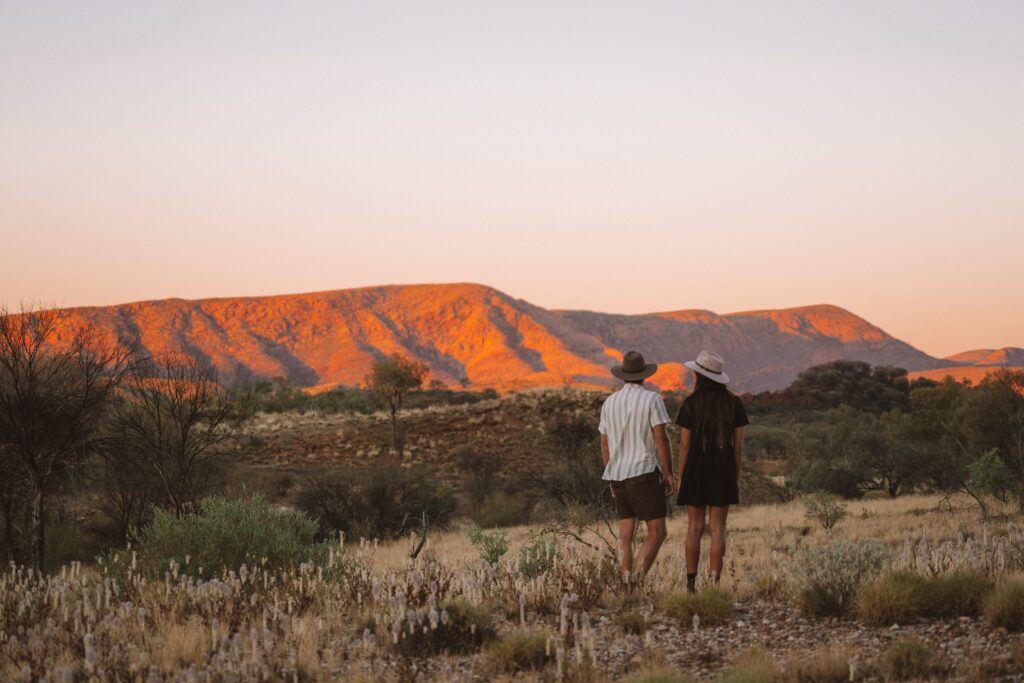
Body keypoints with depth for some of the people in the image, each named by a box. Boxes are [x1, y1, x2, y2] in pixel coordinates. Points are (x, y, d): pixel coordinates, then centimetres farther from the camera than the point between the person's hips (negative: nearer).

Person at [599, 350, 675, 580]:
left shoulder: (609, 402, 9)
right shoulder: (652, 399, -8)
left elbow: (605, 444, 13)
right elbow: (661, 439, -12)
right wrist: (669, 474, -6)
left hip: (619, 475, 6)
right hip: (644, 473, -6)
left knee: (626, 536, 5)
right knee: (657, 533, -3)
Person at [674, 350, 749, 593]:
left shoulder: (691, 404, -8)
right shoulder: (734, 403, -1)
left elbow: (684, 444, -7)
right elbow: (738, 444, 0)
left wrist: (680, 477, 1)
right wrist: (736, 477, 8)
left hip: (696, 470, -1)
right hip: (723, 471, 1)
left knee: (694, 528, 6)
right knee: (718, 529, 3)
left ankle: (691, 582, 6)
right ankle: (714, 582, -1)